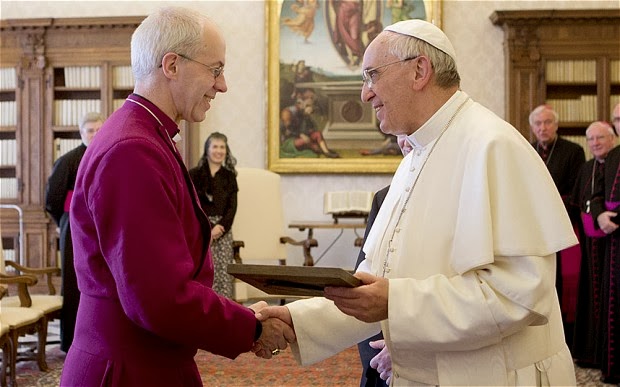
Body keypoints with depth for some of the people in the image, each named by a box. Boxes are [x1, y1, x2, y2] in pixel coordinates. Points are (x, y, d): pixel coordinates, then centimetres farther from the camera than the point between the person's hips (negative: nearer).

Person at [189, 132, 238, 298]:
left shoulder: (229, 177, 10)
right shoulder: (194, 175, 4)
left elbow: (232, 207, 3)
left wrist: (219, 227, -12)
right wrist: (208, 229, -11)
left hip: (223, 230, 2)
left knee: (224, 272, -3)